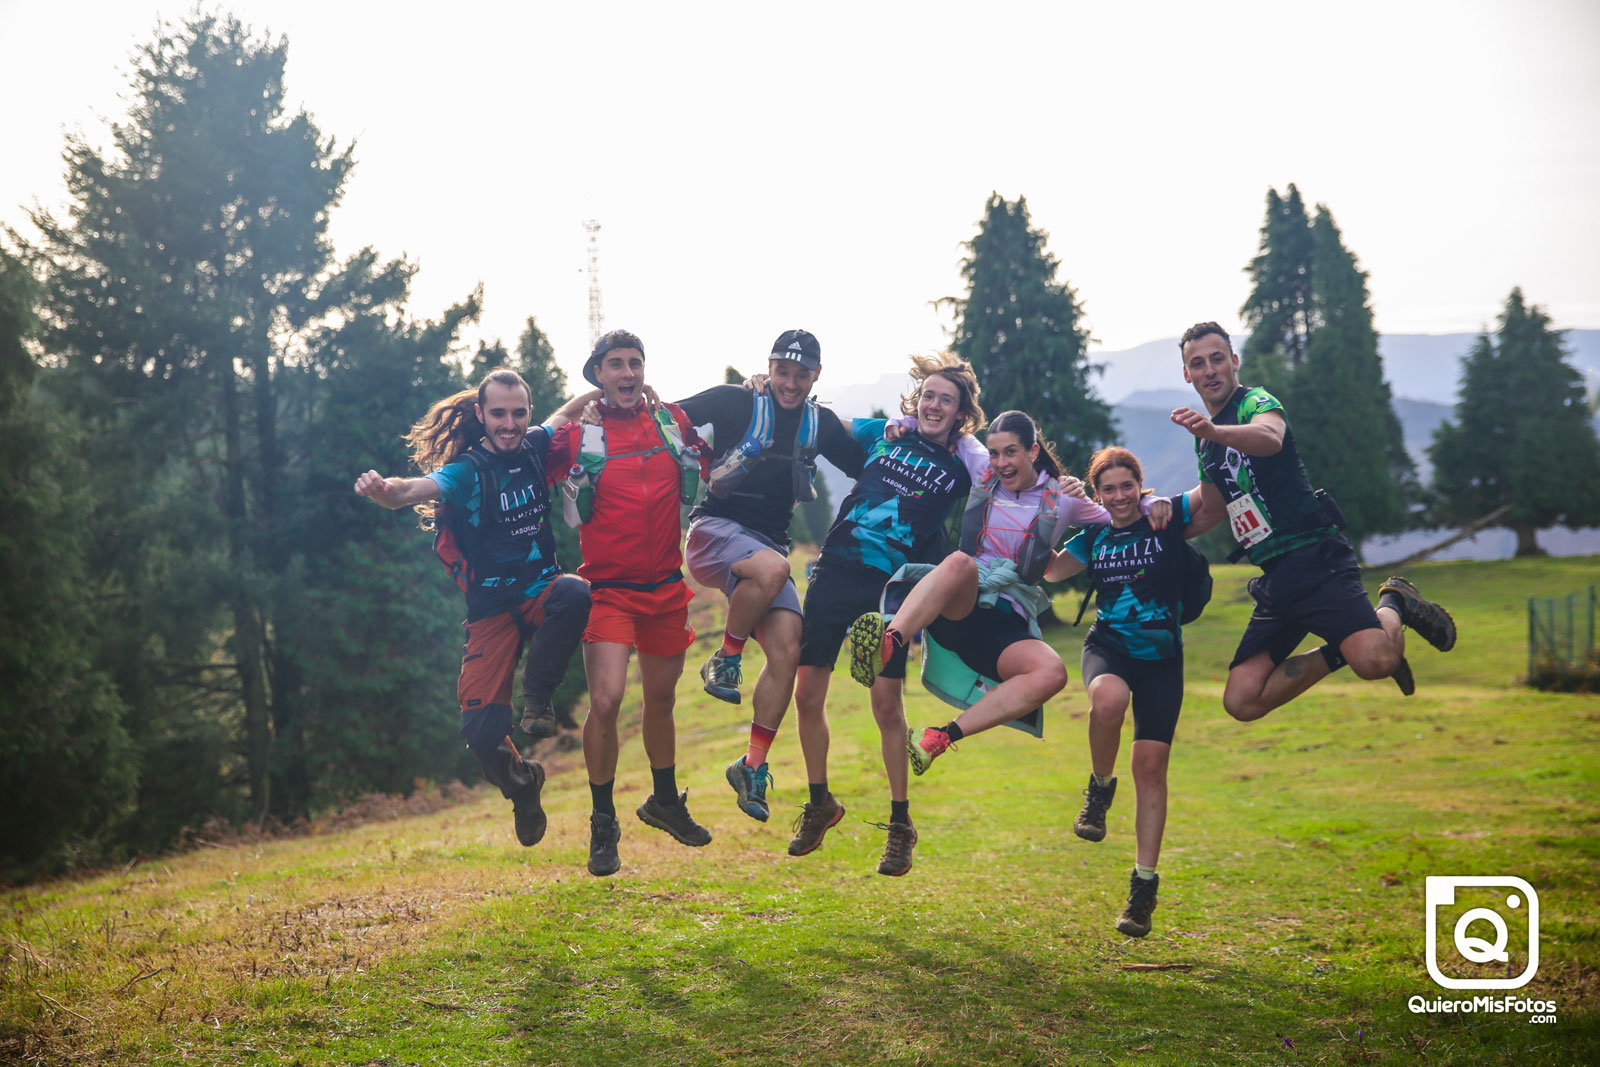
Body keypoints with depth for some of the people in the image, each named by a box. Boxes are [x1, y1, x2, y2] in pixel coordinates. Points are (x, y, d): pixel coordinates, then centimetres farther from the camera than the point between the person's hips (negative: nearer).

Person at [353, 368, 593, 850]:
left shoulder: (535, 448, 2)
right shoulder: (469, 469, -11)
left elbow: (566, 413, 24)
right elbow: (415, 490, -30)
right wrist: (385, 490, -52)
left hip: (540, 589, 3)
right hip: (491, 606, -3)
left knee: (574, 593, -36)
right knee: (482, 729, -13)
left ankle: (537, 698, -12)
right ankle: (521, 783, 23)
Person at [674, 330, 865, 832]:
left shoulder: (822, 424, 13)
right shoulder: (735, 403, -1)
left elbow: (866, 469, 21)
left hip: (768, 544, 5)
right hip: (715, 532, -5)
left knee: (787, 652, -13)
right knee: (772, 568, -38)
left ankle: (752, 767, -2)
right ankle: (724, 660, -14)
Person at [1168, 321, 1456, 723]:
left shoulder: (1257, 402, -5)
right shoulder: (1205, 440, 19)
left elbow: (1270, 438, -32)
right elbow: (1210, 511, 34)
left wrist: (1214, 431, -50)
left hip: (1314, 558, -7)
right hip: (1274, 580, 7)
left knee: (1375, 661, -29)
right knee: (1241, 701, -4)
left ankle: (1393, 606, 8)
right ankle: (1339, 652, 16)